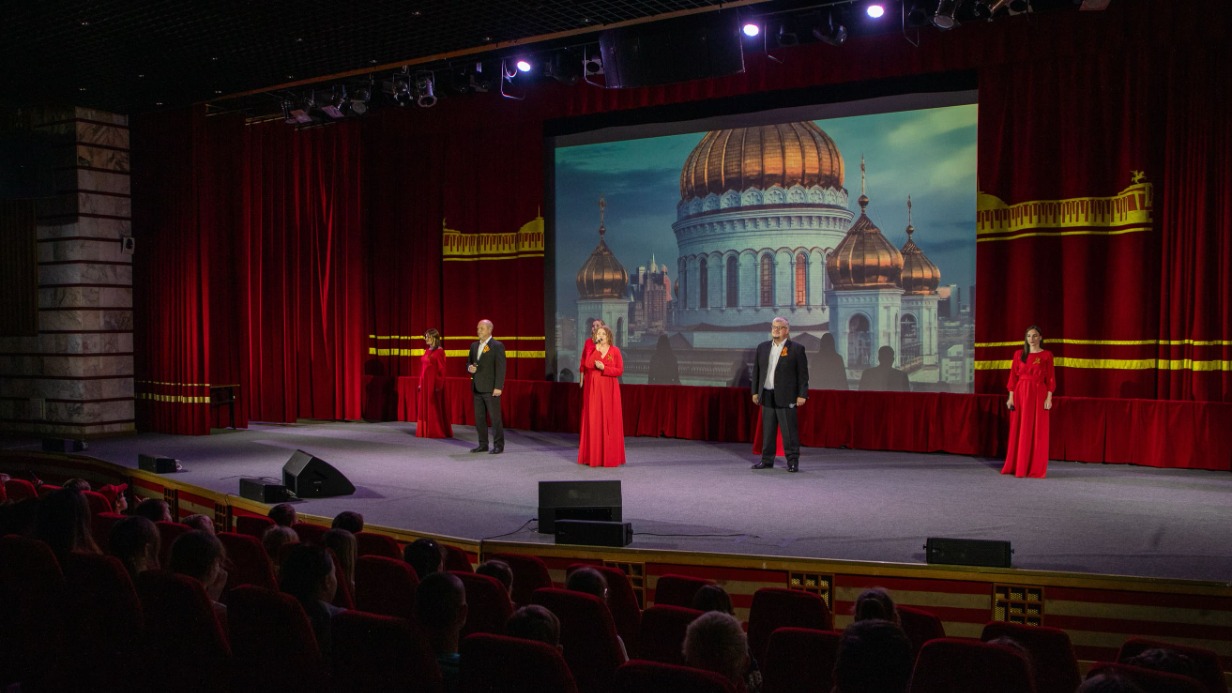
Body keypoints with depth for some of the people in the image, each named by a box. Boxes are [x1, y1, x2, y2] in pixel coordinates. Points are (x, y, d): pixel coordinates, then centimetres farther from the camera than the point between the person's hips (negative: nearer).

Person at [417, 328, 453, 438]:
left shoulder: (439, 351, -10)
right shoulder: (427, 351, 13)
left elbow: (441, 369, -13)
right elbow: (422, 368, 15)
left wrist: (438, 385, -16)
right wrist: (420, 383, 12)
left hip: (434, 382, -8)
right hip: (425, 382, 8)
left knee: (435, 407, -2)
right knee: (425, 407, 10)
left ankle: (436, 432, 5)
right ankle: (426, 431, 16)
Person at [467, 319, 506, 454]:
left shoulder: (497, 346, -6)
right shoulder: (474, 345, 14)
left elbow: (501, 367, -11)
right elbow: (468, 362, 21)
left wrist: (498, 387, -17)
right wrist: (470, 368, -4)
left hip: (491, 388, -7)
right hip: (477, 388, 7)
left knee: (495, 418, -3)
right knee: (479, 418, 9)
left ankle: (498, 445, 4)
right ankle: (483, 444, 17)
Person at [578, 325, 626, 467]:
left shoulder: (615, 350, 2)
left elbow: (620, 370, -3)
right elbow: (586, 366, -9)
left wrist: (603, 368, -15)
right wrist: (596, 349, -14)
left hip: (608, 390, -1)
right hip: (592, 389, 1)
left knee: (609, 421, -1)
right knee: (593, 420, 1)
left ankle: (609, 456, 4)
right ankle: (592, 455, 6)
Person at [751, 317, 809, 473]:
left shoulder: (796, 349, -1)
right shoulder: (762, 347, 12)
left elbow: (803, 374, -3)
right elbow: (756, 371, 15)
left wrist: (802, 395, -8)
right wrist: (755, 391, 11)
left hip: (786, 397, -4)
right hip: (767, 395, 5)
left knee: (789, 430, -3)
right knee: (767, 430, 9)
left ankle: (793, 461, 5)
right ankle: (767, 460, 17)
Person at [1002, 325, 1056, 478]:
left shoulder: (1046, 355, 1)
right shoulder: (1019, 354, 7)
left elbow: (1050, 378, -1)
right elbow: (1013, 377, 6)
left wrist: (1049, 398, -8)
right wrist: (1011, 396, 0)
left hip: (1038, 394, -2)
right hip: (1021, 393, 2)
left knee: (1037, 431, 0)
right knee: (1019, 430, 6)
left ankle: (1035, 469, 6)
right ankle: (1017, 466, 14)